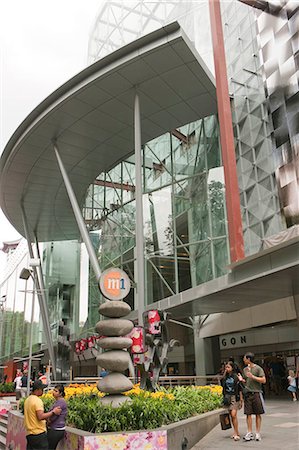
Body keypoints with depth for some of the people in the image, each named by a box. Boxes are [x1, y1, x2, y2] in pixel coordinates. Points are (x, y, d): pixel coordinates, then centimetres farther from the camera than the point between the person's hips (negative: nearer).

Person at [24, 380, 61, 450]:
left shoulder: (27, 400, 11)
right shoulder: (37, 400, -17)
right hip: (39, 433, -9)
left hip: (29, 433, 9)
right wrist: (53, 412, -18)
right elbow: (40, 416, -25)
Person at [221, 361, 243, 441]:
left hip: (235, 397, -5)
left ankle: (236, 434, -9)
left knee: (233, 415, -15)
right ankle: (236, 432, 21)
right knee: (231, 416, 10)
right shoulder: (225, 377, 8)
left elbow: (240, 389, -4)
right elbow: (223, 386, 16)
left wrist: (241, 399, -5)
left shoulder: (236, 377, -6)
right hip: (227, 397, 5)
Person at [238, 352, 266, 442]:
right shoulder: (245, 369, 12)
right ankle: (250, 433, 7)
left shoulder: (258, 368, -5)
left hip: (256, 393, -4)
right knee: (248, 413, 2)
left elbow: (263, 380, -10)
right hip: (247, 394, 5)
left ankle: (258, 433, 11)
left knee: (257, 414, 4)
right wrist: (242, 380, -2)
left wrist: (253, 377, -18)